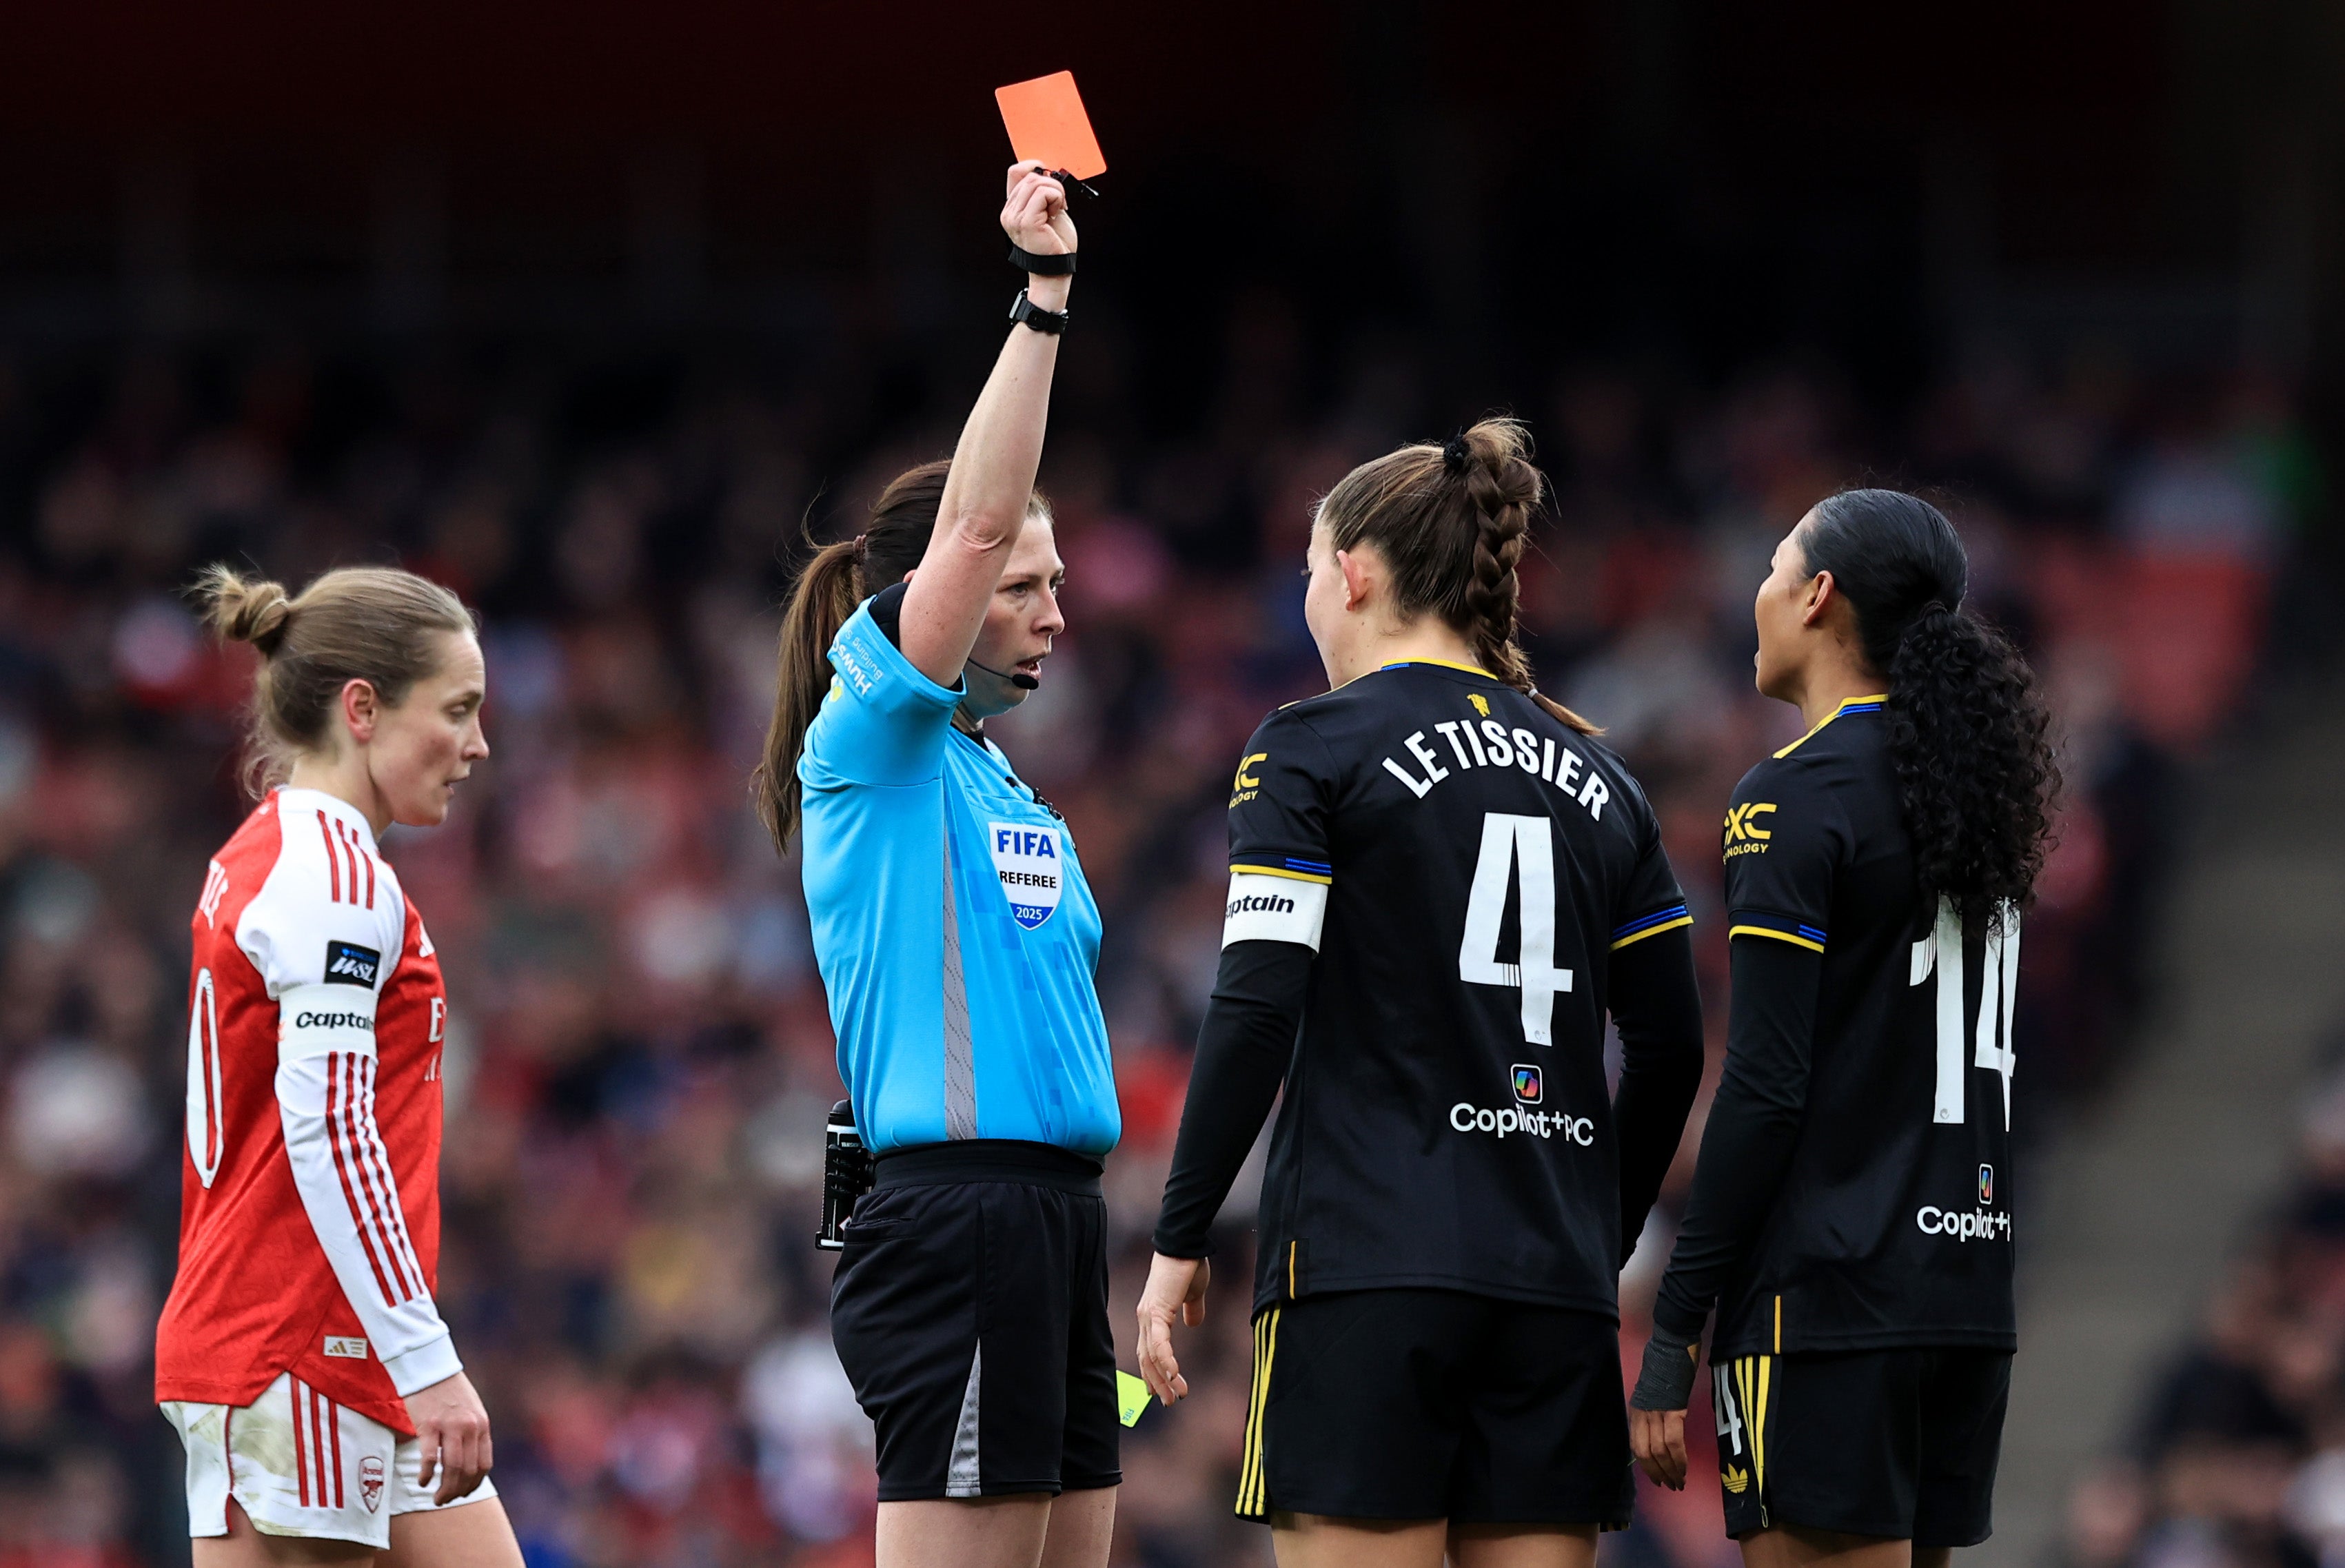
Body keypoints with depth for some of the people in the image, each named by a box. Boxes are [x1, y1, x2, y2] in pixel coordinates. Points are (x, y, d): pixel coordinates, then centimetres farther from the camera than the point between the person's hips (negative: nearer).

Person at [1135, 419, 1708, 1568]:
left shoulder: (1314, 750, -1)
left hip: (1368, 1265, -5)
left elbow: (1255, 1014, -10)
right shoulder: (1590, 775, 15)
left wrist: (1180, 1240, -4)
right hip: (1554, 1284, 5)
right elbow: (1670, 1049, 14)